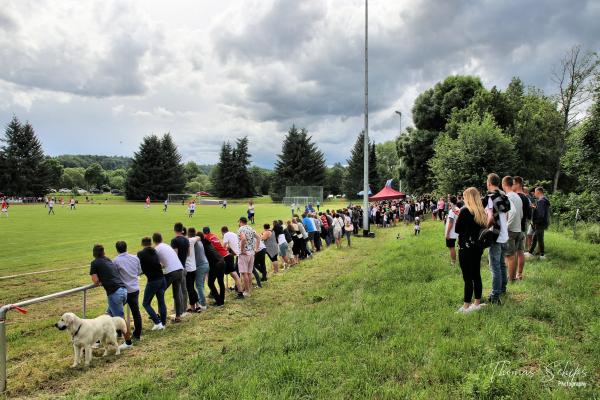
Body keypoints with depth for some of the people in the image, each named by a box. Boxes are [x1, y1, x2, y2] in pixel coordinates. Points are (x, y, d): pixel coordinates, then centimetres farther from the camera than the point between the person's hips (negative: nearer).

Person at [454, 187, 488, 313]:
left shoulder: (465, 211, -14)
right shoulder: (482, 212, 7)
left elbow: (457, 229, -8)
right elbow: (483, 228, 16)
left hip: (466, 248, -7)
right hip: (478, 247, 8)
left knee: (468, 278, -4)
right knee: (476, 275, 14)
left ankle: (466, 306, 1)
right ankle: (477, 303, 22)